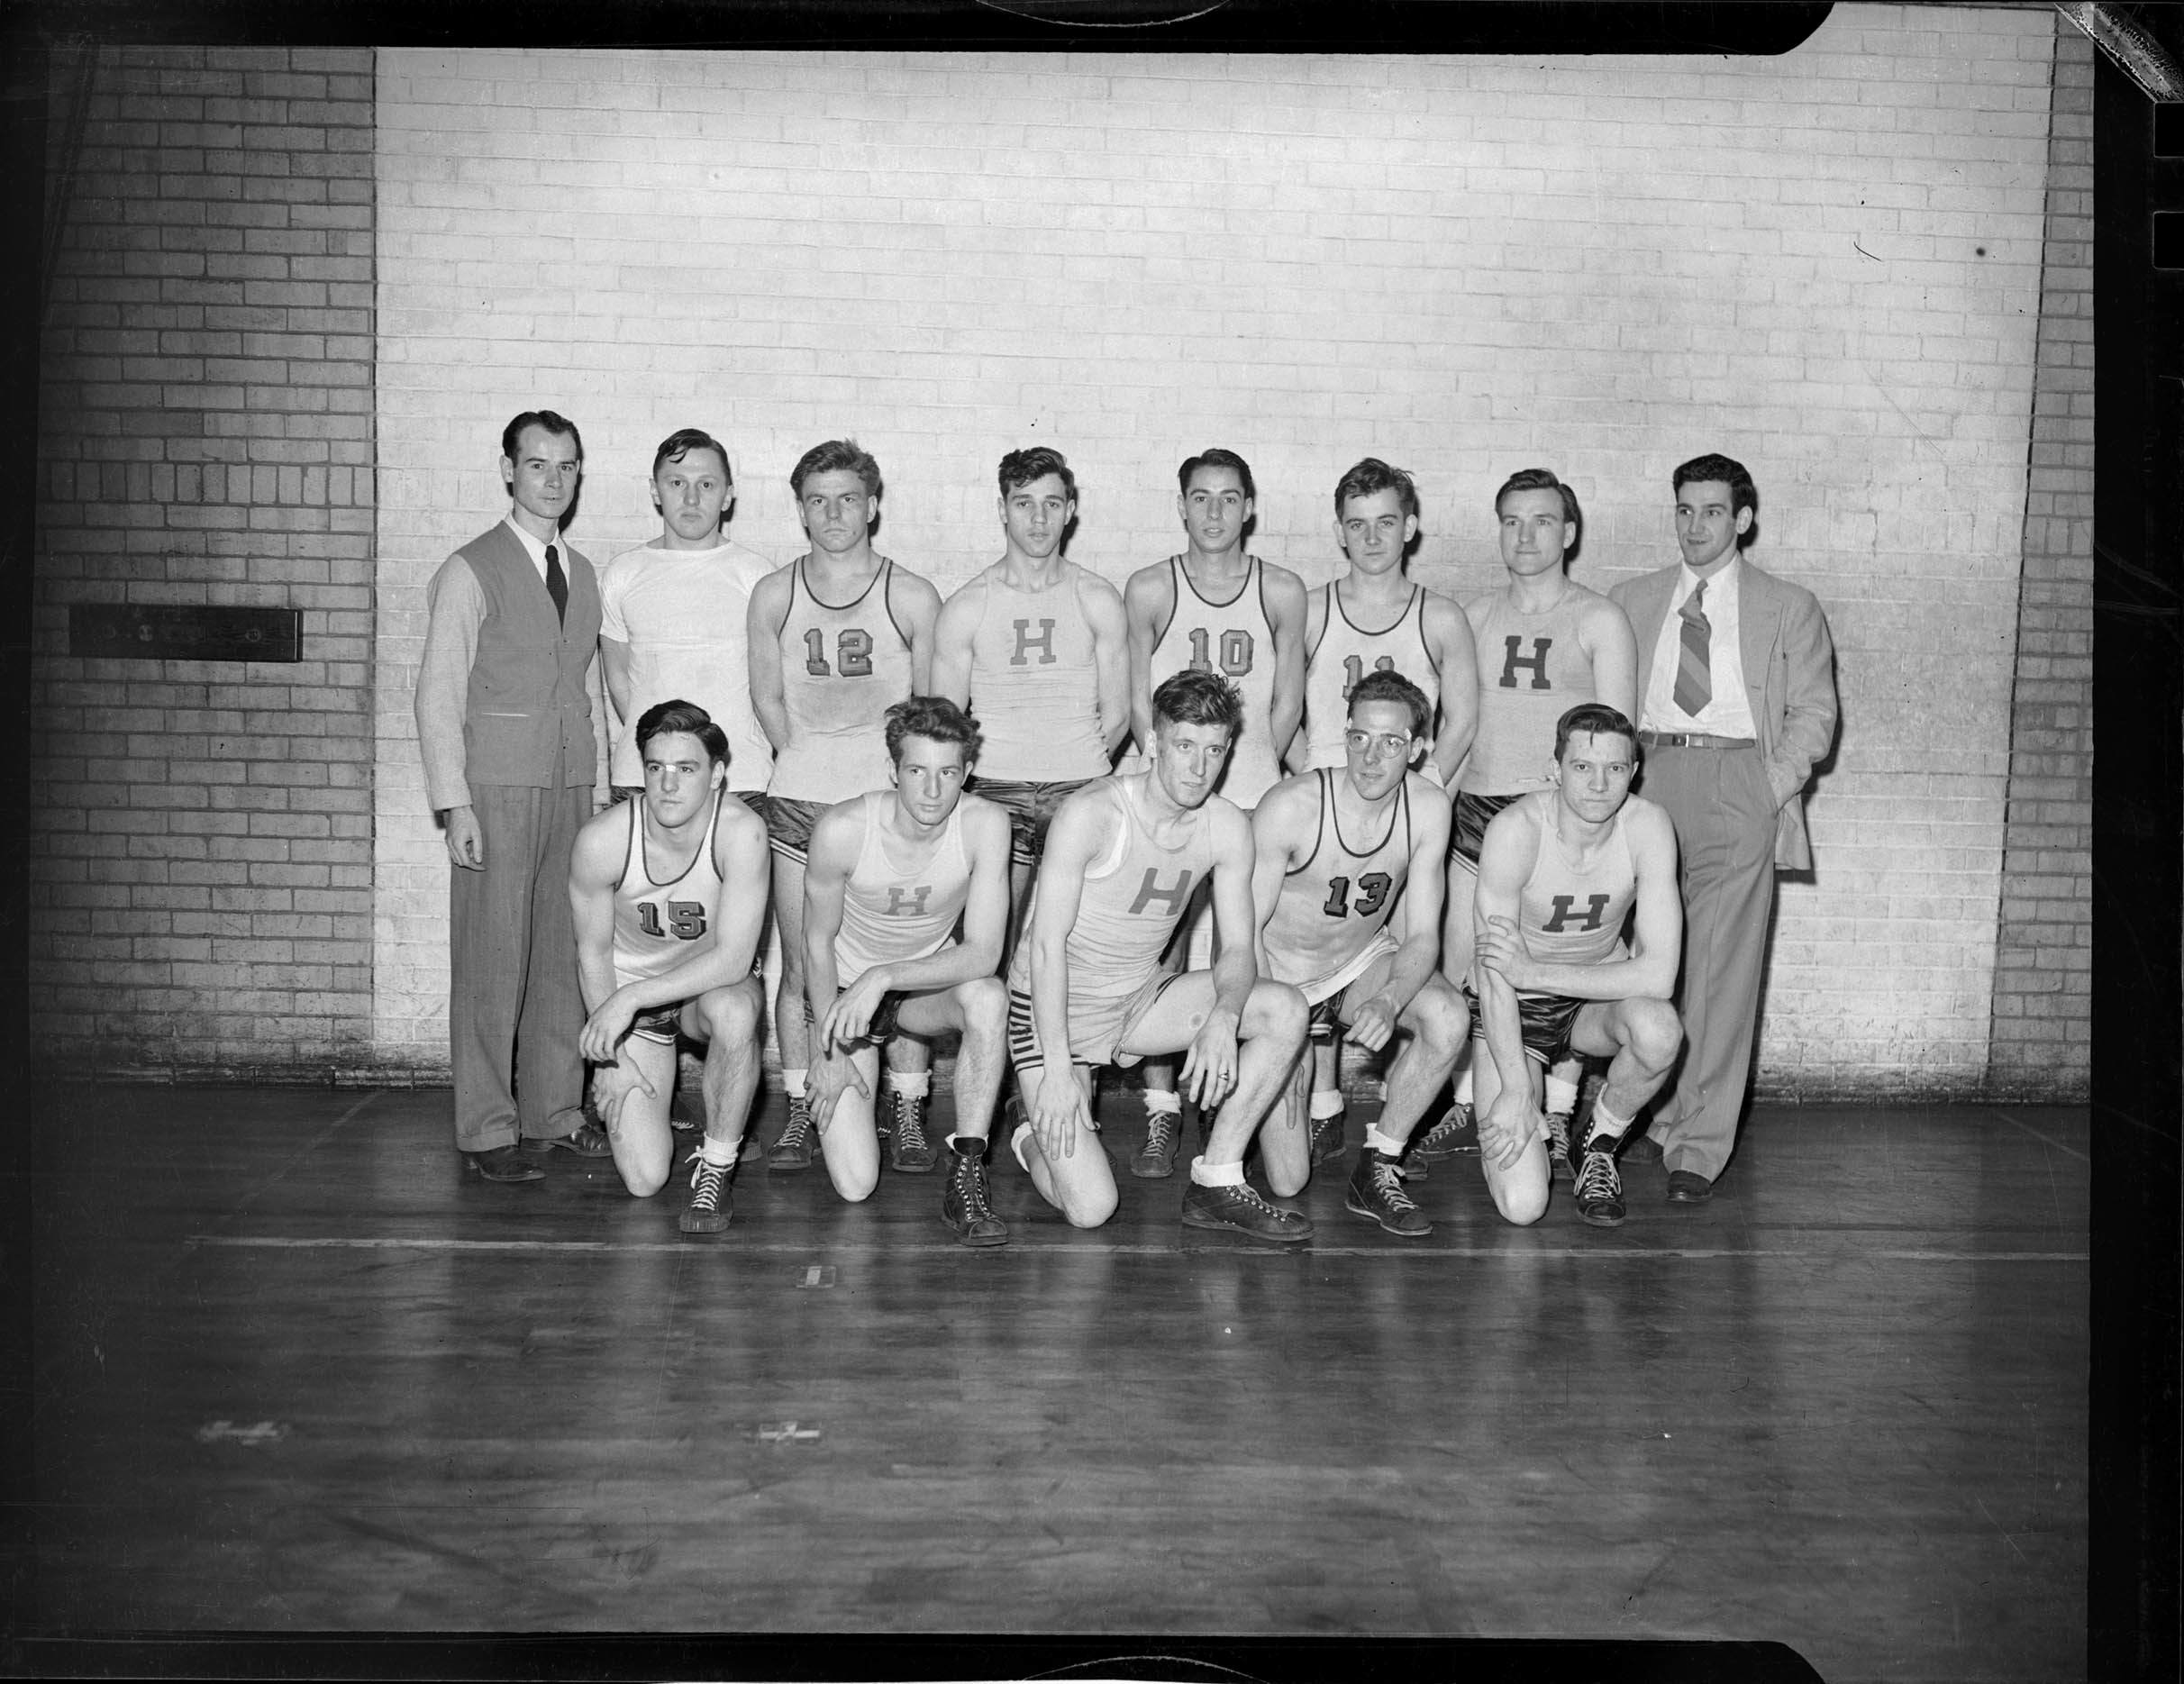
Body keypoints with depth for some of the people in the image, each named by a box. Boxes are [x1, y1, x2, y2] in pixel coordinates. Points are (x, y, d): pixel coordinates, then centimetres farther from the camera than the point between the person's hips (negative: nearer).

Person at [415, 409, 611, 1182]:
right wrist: (455, 805, -12)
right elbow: (438, 696, -5)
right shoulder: (469, 572, -2)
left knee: (564, 953, 8)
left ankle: (554, 1110, 19)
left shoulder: (583, 574, 15)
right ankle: (485, 1132, 5)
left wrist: (600, 781, 7)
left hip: (572, 785, 5)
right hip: (497, 789, -5)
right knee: (492, 960, -3)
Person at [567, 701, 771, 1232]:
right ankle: (643, 1102, 29)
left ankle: (716, 1168, -16)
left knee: (733, 1012, -40)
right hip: (628, 991, 1)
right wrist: (611, 1055, -6)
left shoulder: (741, 831, -27)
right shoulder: (602, 840, -23)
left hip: (716, 983, -1)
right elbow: (593, 952, -7)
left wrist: (631, 998, -35)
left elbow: (733, 959, -30)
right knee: (643, 1179, -9)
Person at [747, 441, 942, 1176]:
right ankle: (800, 1113, 15)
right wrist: (809, 766, 7)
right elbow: (768, 700, 13)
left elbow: (932, 707, 6)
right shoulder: (774, 596, 5)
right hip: (799, 799, 2)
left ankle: (907, 1115, 8)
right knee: (801, 967, 4)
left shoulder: (912, 598, -1)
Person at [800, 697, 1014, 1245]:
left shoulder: (985, 825, -23)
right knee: (855, 1184, -10)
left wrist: (884, 977, -37)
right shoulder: (841, 830, -25)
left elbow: (983, 953, -25)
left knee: (988, 996, -36)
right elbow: (818, 942, -10)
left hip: (929, 983, 2)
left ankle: (966, 1175, -21)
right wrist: (830, 1049, -11)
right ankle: (829, 1098, 25)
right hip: (844, 988, -1)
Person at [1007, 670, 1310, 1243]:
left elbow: (1238, 949, -4)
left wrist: (1224, 1016, -27)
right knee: (1090, 1209, -16)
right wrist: (1057, 1068, -26)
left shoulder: (1226, 827, -6)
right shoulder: (1091, 813, -22)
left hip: (1141, 998, 5)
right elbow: (1046, 943, -22)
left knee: (1286, 1010, -16)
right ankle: (1034, 1131, 20)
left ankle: (1217, 1185, -6)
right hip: (1052, 1004, -5)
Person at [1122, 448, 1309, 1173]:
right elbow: (1140, 705, 6)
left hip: (1254, 795, 0)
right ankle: (1160, 1115, 1)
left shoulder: (1281, 592, 7)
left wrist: (1250, 774, 4)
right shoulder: (1150, 589, 5)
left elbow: (1286, 705, 10)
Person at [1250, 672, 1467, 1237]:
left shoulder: (1428, 808, -15)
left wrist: (1388, 1003, -35)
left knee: (1449, 1019, -30)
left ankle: (1377, 1170, -9)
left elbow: (1421, 936, -13)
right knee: (1286, 1181, -10)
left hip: (1366, 964, 3)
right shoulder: (1291, 807, -25)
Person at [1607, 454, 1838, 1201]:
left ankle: (1698, 1147, -5)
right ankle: (1655, 1108, 15)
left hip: (1739, 783, -2)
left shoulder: (1789, 608, 12)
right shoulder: (1630, 601, 18)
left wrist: (1775, 785, -6)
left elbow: (1813, 713, 9)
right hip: (1645, 781, 2)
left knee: (1721, 969, -7)